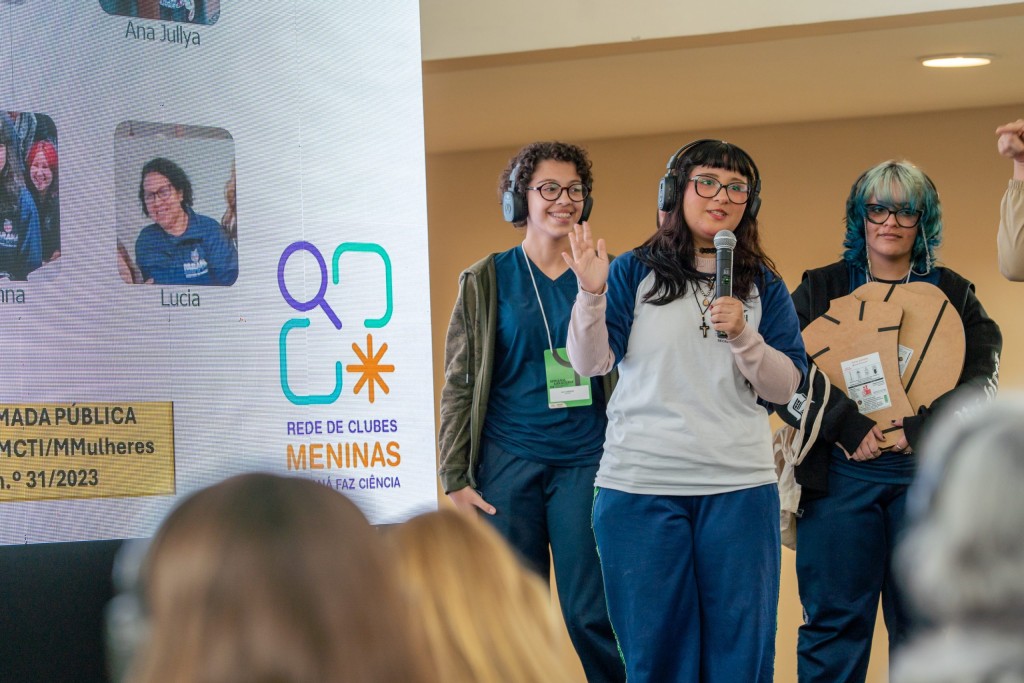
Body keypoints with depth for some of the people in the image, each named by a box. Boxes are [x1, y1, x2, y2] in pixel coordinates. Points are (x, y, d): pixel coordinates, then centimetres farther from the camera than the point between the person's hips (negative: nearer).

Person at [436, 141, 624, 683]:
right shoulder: (487, 281, 5)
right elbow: (459, 384, 4)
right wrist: (455, 479, -1)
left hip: (585, 462, 0)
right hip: (508, 464, 0)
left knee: (590, 612, -5)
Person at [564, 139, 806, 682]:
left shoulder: (763, 287, 9)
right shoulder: (634, 272, 4)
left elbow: (785, 386, 3)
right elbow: (591, 362, -5)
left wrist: (742, 336, -13)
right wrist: (592, 293, -21)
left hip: (739, 489, 1)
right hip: (641, 488, -1)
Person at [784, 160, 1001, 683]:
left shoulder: (953, 295, 12)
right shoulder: (821, 288, 10)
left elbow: (981, 381, 0)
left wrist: (919, 429, -15)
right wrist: (849, 427, -16)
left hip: (928, 477, 1)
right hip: (840, 475, -1)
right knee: (834, 623, -1)